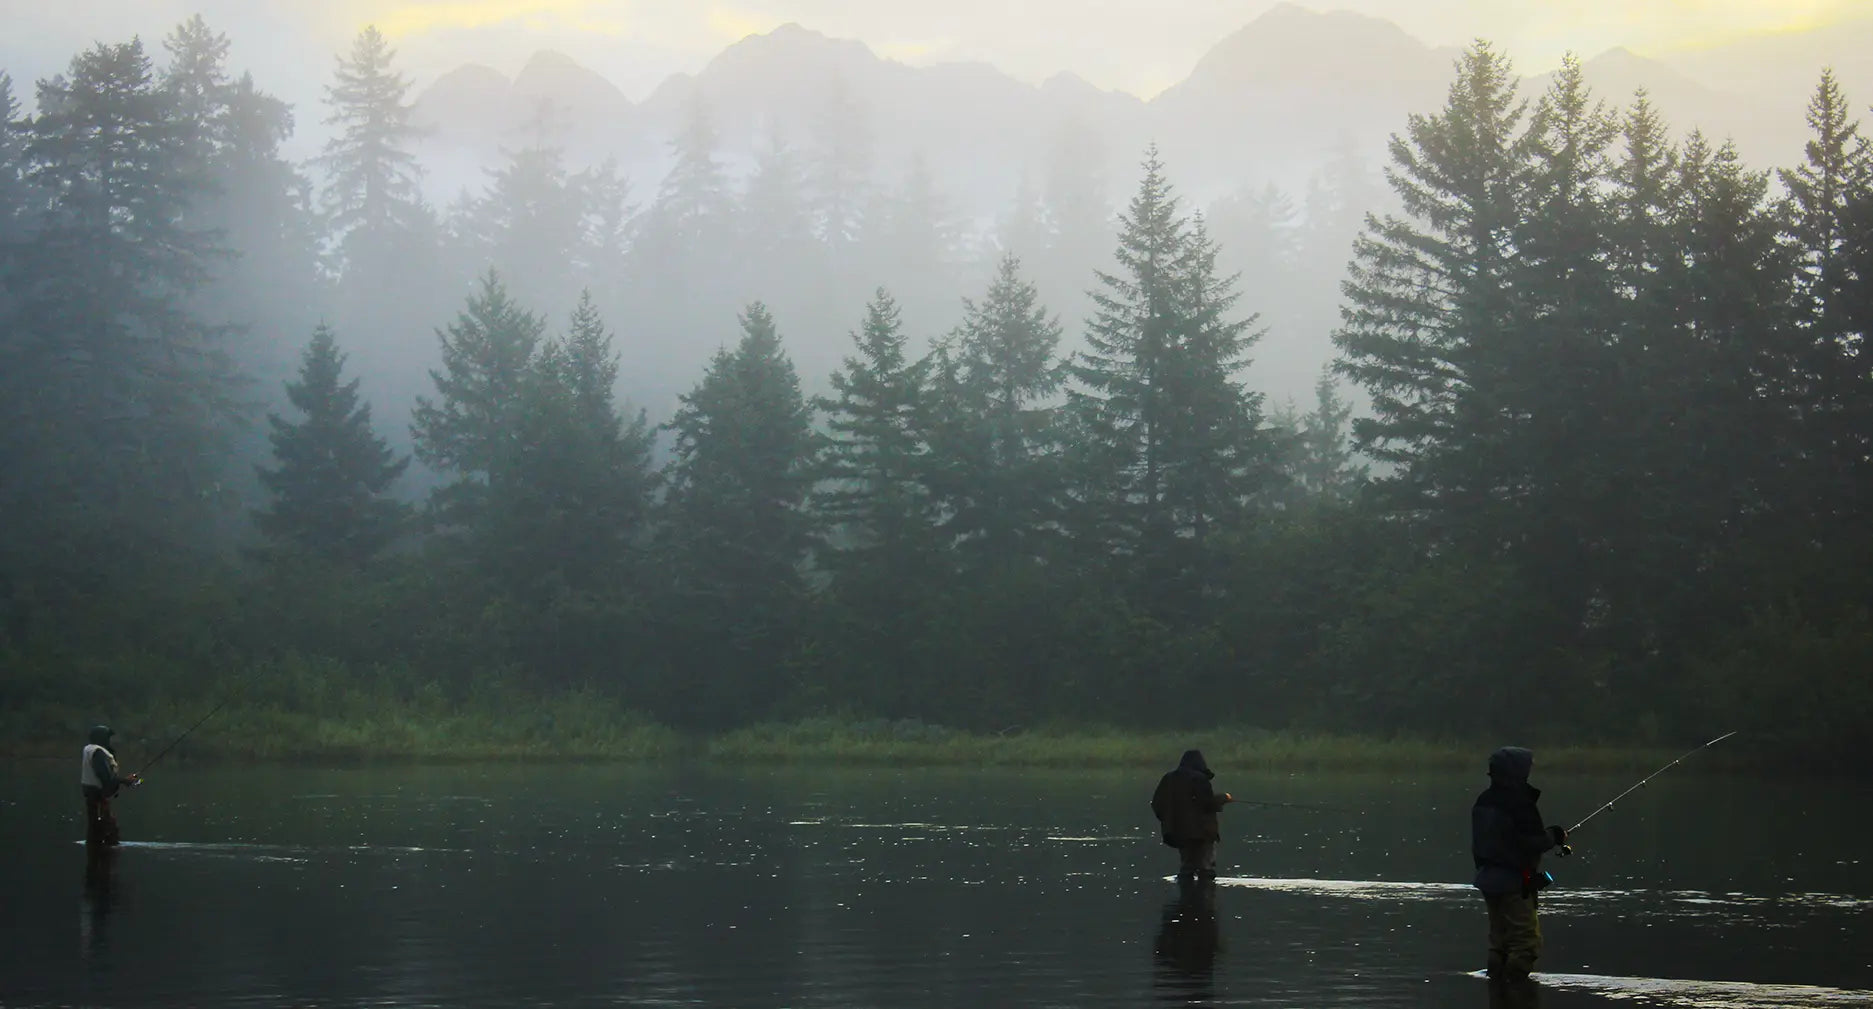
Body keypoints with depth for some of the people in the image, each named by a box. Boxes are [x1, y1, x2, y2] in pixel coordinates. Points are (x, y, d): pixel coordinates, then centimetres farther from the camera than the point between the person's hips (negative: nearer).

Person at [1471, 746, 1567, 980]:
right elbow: (1533, 843, -19)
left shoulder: (1483, 801, 7)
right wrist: (1555, 836, -2)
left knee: (1499, 937, 17)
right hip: (1514, 882, -9)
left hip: (1488, 879, 9)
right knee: (1527, 941, -3)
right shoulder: (1519, 803, -19)